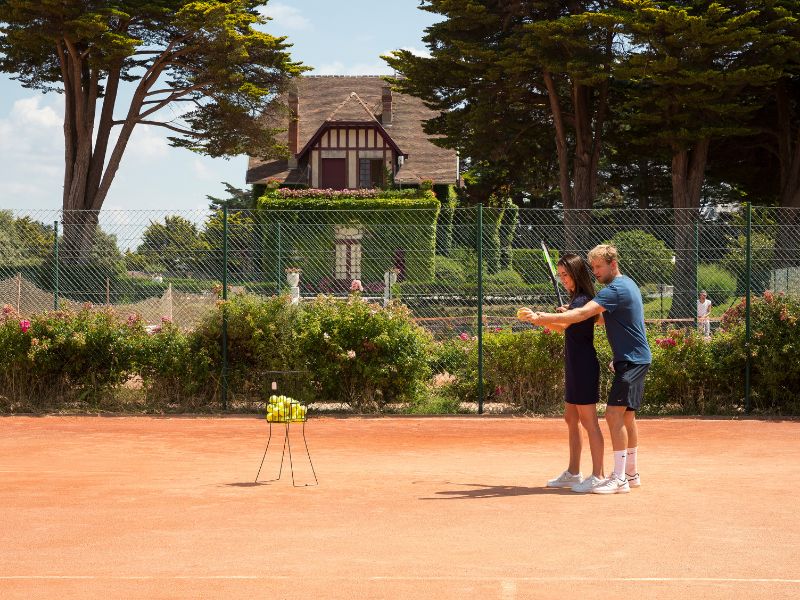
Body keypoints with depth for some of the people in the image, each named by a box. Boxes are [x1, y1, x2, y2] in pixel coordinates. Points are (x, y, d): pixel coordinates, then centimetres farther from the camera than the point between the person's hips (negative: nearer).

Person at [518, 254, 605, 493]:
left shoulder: (583, 300, -16)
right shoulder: (577, 299, 15)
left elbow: (561, 325, -29)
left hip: (584, 366, -10)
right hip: (573, 366, 10)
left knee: (589, 421, -6)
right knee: (571, 420, 15)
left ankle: (597, 476, -2)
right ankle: (573, 473, 23)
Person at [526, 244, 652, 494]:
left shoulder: (616, 289, -18)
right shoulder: (627, 284, 14)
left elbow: (582, 314, -30)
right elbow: (603, 317, 23)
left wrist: (545, 318, -32)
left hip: (632, 360, -11)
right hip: (633, 359, 11)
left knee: (614, 414, -15)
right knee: (627, 417, 16)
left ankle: (619, 479, -16)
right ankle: (631, 474, 25)